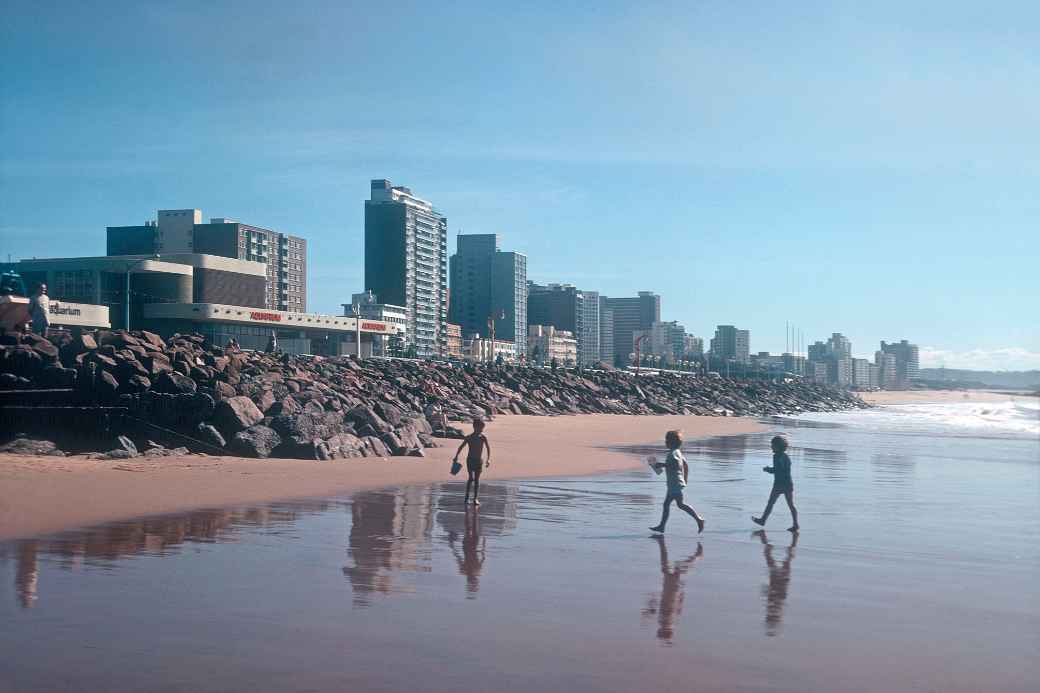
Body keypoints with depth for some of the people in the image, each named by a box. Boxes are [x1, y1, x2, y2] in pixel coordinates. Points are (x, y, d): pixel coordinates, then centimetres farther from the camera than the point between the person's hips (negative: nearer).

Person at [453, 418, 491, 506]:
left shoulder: (483, 437, -5)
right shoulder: (469, 437, -7)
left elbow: (488, 448, -2)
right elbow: (461, 447, 3)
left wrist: (488, 459, -11)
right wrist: (456, 457, 3)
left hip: (479, 460, 2)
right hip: (470, 459, -2)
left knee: (477, 479, 3)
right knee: (471, 478, -11)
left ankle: (475, 499, 9)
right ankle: (467, 497, 4)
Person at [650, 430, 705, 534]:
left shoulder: (673, 453, -13)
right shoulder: (678, 452, 17)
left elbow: (677, 465, -28)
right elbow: (686, 466, 21)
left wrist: (662, 465, -20)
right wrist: (685, 480, 24)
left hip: (675, 484, -10)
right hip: (673, 485, 10)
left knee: (680, 504, -11)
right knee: (666, 504, 11)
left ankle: (699, 519, -11)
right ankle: (661, 526, 14)